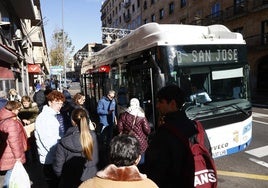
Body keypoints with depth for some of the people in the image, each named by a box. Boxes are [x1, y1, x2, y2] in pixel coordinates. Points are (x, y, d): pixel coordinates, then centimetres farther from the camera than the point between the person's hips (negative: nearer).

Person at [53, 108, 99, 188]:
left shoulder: (64, 142, -22)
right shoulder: (93, 136, -18)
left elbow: (58, 167, -12)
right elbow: (96, 160, -8)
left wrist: (64, 176, 9)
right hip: (91, 180, 2)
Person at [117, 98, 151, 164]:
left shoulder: (123, 115, -6)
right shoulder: (141, 117, -13)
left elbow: (120, 128, -1)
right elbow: (147, 129, -11)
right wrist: (146, 136, 10)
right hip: (140, 142, -2)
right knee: (140, 160, 14)